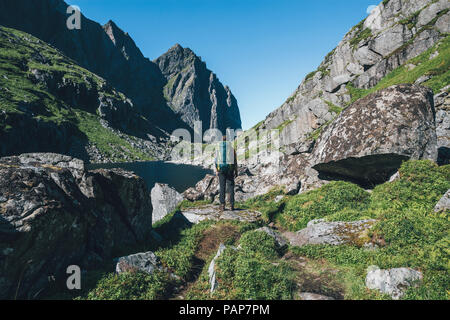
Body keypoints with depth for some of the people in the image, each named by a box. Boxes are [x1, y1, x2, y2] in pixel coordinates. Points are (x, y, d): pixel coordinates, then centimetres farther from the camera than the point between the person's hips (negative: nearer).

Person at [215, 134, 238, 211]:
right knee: (230, 187, 4)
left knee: (222, 187, 4)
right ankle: (232, 204, 1)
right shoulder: (232, 148, 3)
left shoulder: (218, 148, 5)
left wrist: (216, 170, 4)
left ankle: (222, 205, 1)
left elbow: (216, 160, 1)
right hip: (230, 169, 0)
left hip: (221, 168, 1)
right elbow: (235, 160, 0)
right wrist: (236, 171, 4)